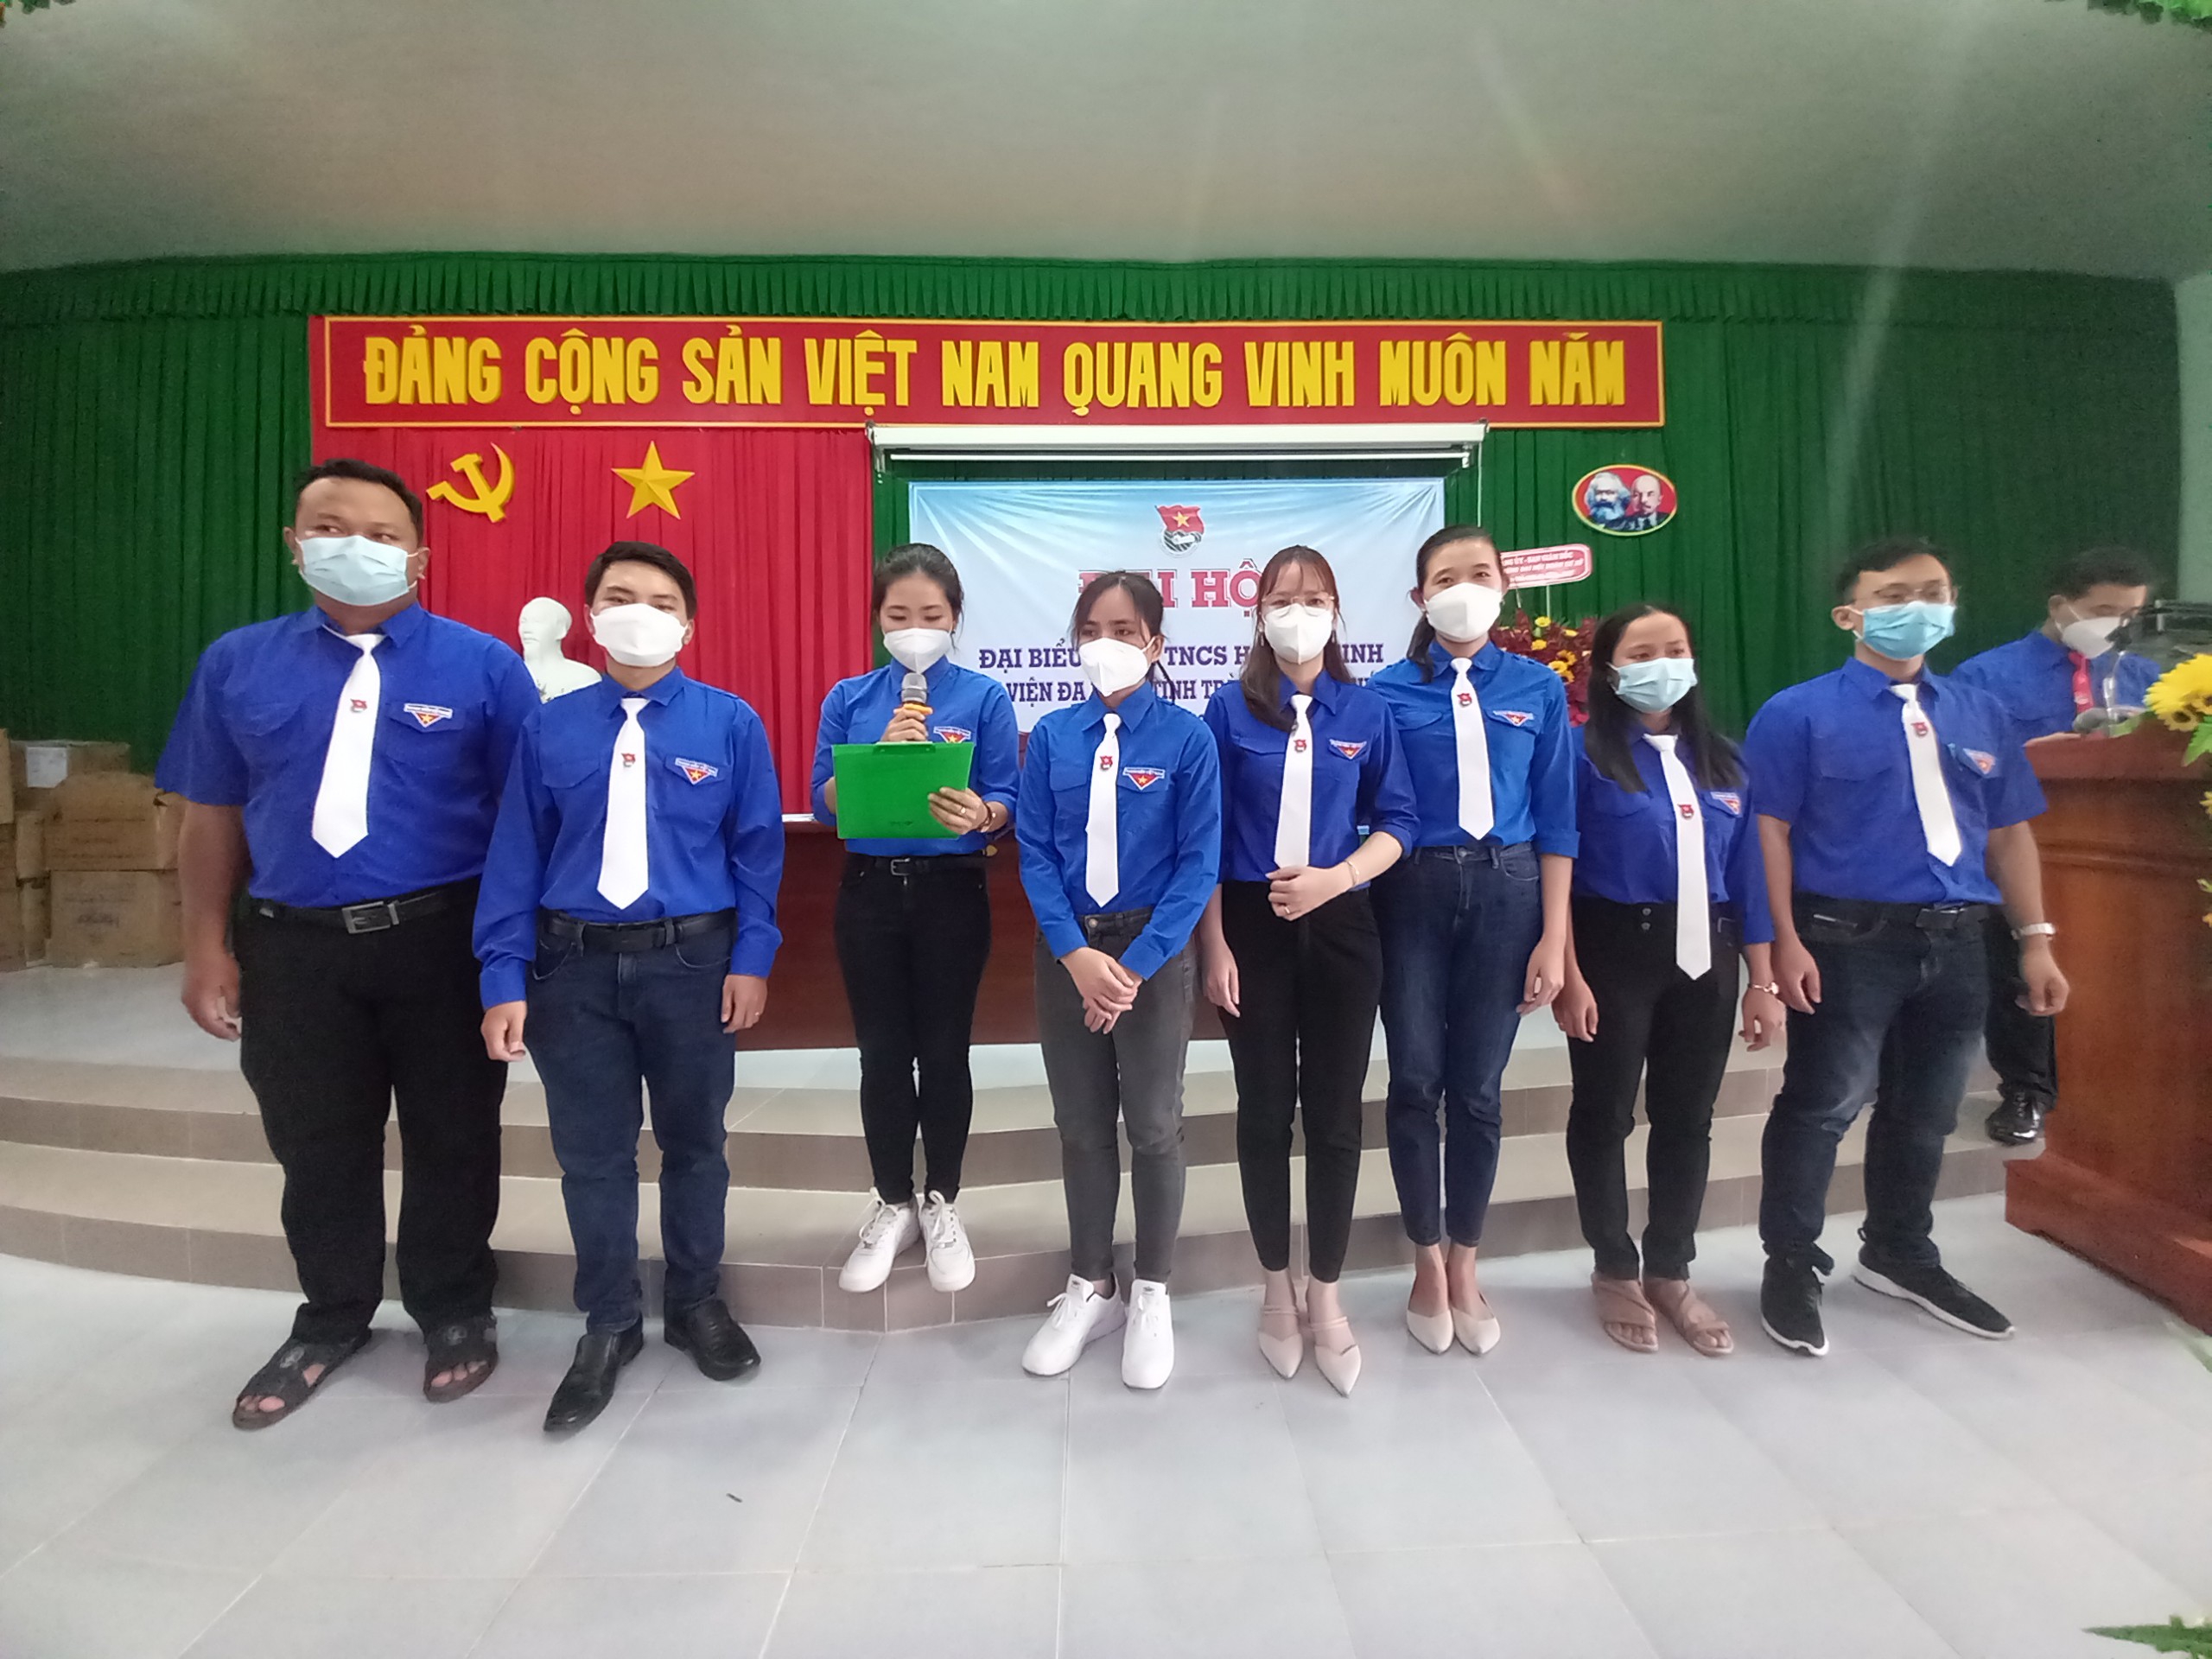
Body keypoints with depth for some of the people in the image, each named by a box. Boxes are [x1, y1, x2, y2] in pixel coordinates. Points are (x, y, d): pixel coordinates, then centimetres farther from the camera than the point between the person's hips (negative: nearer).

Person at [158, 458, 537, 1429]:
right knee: (318, 1147, 17)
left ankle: (454, 1313, 33)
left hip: (444, 939, -2)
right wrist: (207, 946, 4)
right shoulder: (237, 663, 6)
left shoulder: (481, 665, -3)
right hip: (292, 946, 3)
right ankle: (331, 1320, 39)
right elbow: (212, 815, 8)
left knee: (451, 1137, 11)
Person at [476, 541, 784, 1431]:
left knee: (694, 1143, 14)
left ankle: (696, 1301, 37)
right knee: (591, 1154, 12)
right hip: (575, 967, 1)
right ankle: (609, 1324, 33)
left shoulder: (730, 724, -3)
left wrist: (751, 959, -6)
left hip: (692, 964, -1)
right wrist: (503, 980, -3)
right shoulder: (549, 726, 1)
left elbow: (757, 849, -1)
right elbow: (515, 856, 1)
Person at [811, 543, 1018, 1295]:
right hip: (869, 891, 2)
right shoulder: (848, 699, 6)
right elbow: (823, 802, -1)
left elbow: (1007, 800, -6)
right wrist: (879, 756, -18)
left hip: (951, 891, -2)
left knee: (944, 1051, 7)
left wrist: (978, 813, -29)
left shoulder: (984, 697, -1)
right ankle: (893, 1205, 27)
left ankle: (942, 1204, 27)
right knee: (882, 1054, 9)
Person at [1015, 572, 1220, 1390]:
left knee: (1153, 1125, 9)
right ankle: (1089, 1287, 31)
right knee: (1081, 1124, 13)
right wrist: (1078, 955, -13)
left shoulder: (1187, 738, -7)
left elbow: (1198, 863, -9)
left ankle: (1151, 1295, 28)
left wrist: (1136, 964, -15)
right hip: (1068, 948, 3)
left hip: (1154, 947, -2)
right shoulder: (1051, 737, 1)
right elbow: (1034, 853, -1)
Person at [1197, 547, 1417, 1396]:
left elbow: (1397, 821, 3)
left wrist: (1336, 877, -15)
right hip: (1252, 927, -1)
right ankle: (1277, 1286, 27)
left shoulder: (1365, 711, 3)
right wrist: (1214, 945, -6)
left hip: (1340, 928, 1)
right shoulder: (1231, 708, 0)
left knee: (1334, 1113, 6)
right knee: (1265, 1110, 9)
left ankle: (1325, 1295, 23)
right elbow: (1206, 835, -1)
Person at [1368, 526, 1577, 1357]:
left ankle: (1464, 1264, 29)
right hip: (1413, 892, -1)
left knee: (1478, 1088, 9)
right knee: (1415, 1082, 6)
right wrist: (1357, 906, -9)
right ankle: (1428, 1263, 27)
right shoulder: (1390, 689, -2)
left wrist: (1553, 938, -1)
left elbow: (1554, 818, 3)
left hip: (1506, 892, 1)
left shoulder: (1539, 688, 3)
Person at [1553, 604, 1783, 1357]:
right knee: (1605, 1113, 8)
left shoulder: (1721, 758, 9)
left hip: (1704, 956, 5)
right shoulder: (1585, 752, -6)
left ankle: (1670, 1271, 30)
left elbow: (1748, 872, 9)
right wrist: (1568, 974, -15)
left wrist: (1762, 980, 6)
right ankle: (1615, 1271, 26)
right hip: (1615, 952, -4)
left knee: (1687, 1119, 13)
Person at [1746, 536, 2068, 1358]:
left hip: (1955, 943, 6)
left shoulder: (1981, 715, 11)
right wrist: (1785, 941, -16)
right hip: (1848, 941, -5)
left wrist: (2035, 938, 8)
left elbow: (2009, 833, 14)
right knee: (1820, 1106, 2)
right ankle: (1790, 1266, 19)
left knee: (1925, 1113, 18)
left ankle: (1901, 1256, 38)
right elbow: (1770, 831, -10)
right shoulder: (1799, 713, -6)